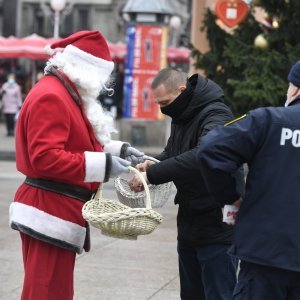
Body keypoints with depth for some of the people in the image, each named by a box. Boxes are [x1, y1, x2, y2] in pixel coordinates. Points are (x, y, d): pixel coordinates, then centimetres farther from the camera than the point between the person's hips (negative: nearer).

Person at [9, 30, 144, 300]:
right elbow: (45, 157, -26)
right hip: (50, 215, -11)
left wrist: (117, 150, 11)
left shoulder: (67, 95, 16)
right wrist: (104, 165, -24)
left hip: (59, 212, 11)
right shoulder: (50, 97, -18)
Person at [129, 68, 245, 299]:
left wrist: (153, 174, -31)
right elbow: (172, 151, 21)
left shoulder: (216, 116, -19)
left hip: (217, 227, -9)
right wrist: (154, 164, -2)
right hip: (190, 224, 9)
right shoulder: (182, 116, 11)